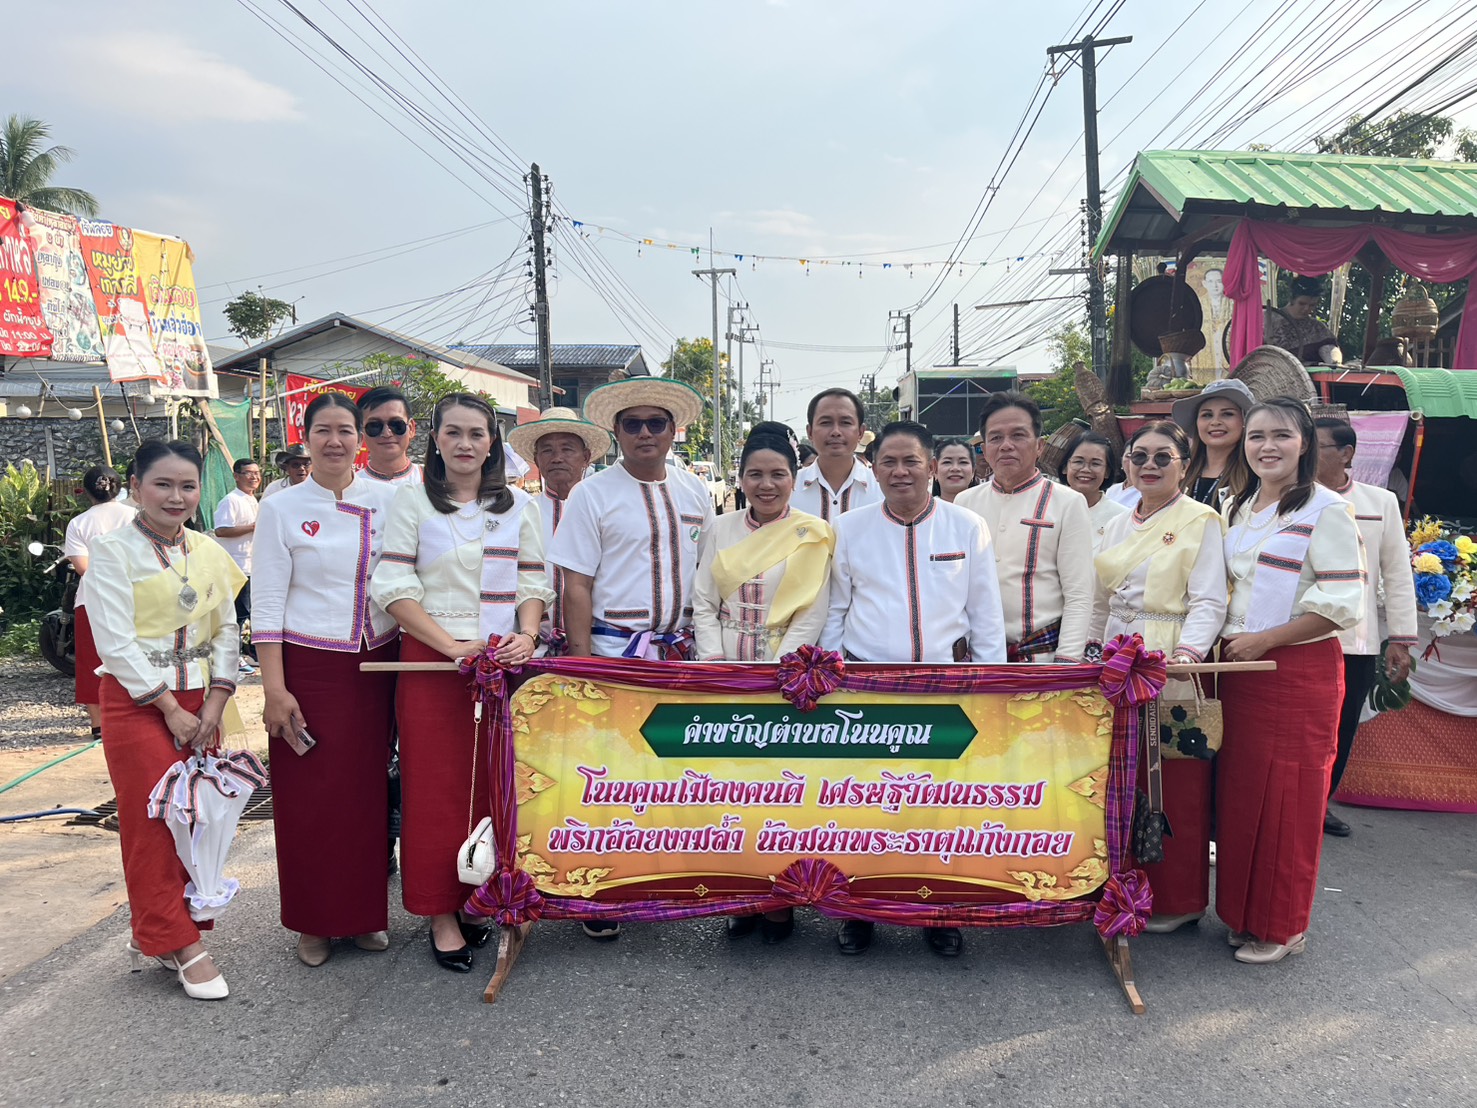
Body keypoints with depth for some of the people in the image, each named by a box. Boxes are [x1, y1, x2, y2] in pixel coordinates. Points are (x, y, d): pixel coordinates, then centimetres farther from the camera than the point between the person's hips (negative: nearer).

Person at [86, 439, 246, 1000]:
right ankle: (181, 945, 8)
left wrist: (216, 701, -4)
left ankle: (151, 934, 23)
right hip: (137, 702, -5)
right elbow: (116, 641, -12)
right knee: (153, 826, -1)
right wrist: (169, 709, -13)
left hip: (199, 703, 5)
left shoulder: (209, 553, 8)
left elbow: (227, 630, 9)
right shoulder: (112, 550, -7)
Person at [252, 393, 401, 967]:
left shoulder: (388, 500, 3)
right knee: (311, 796, 4)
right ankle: (315, 923, 21)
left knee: (370, 788, 9)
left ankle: (367, 912, 25)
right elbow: (267, 606, -4)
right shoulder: (281, 509, -2)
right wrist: (275, 689, -9)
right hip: (309, 666, -2)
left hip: (377, 665, 2)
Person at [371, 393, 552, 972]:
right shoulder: (411, 501, 3)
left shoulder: (519, 505, 12)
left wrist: (526, 636, -9)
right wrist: (452, 645, -15)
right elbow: (393, 587, -5)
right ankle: (441, 915, 11)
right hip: (431, 662, -2)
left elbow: (534, 583, 11)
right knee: (437, 787, 1)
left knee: (494, 785, 6)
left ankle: (477, 898, 21)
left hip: (503, 661, 3)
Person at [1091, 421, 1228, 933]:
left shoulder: (1200, 521, -3)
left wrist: (1188, 651, -25)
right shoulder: (1118, 525, 16)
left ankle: (1177, 900, 12)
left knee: (1174, 786, -1)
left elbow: (1209, 602, -10)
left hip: (1172, 669, -6)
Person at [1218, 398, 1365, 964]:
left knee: (1288, 799, 0)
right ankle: (1244, 913, 23)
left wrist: (1265, 640, -16)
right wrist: (1224, 642, 8)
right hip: (1240, 668, 6)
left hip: (1300, 670, -6)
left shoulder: (1326, 508, -8)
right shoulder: (1237, 510, 13)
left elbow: (1342, 603, -14)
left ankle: (1283, 927, 15)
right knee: (1240, 790, 9)